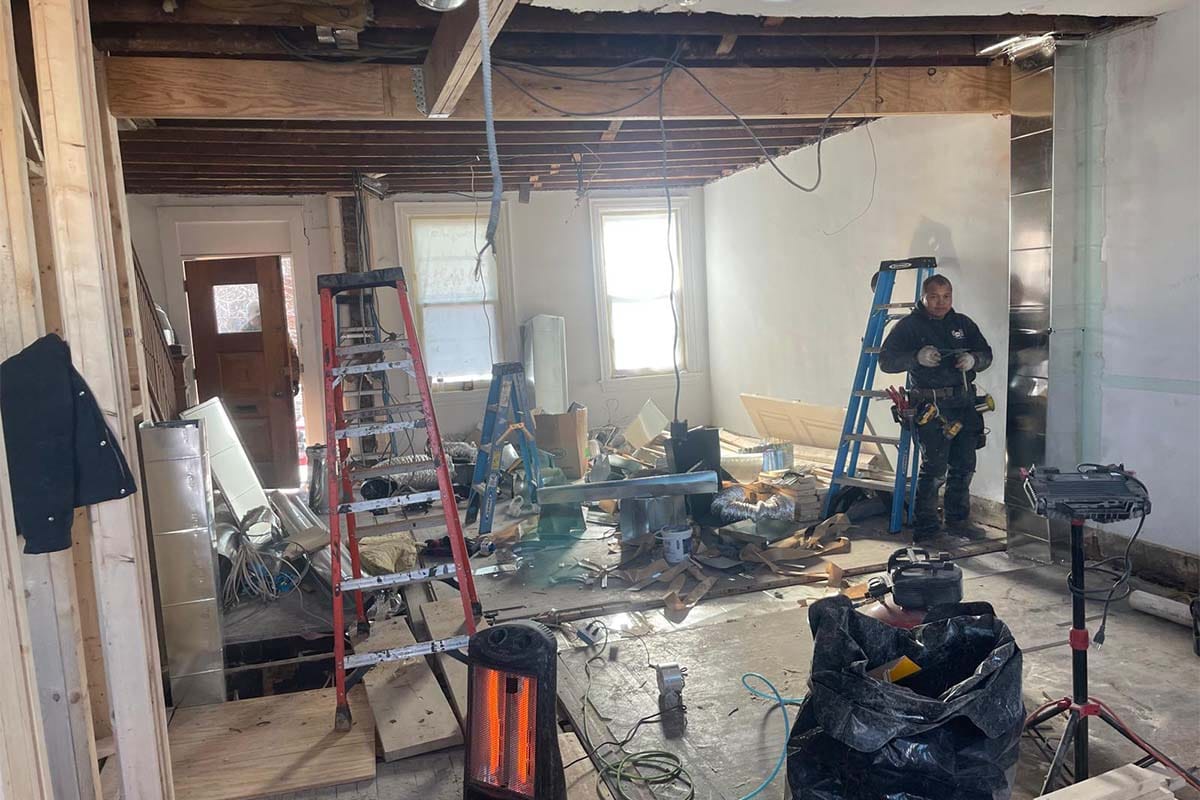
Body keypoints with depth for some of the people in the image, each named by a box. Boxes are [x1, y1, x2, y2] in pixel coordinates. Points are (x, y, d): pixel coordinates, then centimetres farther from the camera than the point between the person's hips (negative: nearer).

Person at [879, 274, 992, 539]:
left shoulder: (963, 323, 14)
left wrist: (973, 359, -7)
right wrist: (917, 357, -23)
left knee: (964, 466, 11)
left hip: (965, 403, 5)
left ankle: (958, 520, 28)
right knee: (934, 469, -10)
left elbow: (986, 353, 17)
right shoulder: (909, 326, 0)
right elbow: (886, 361, -6)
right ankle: (925, 526, 0)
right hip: (931, 405, -5)